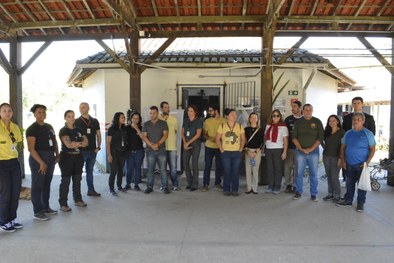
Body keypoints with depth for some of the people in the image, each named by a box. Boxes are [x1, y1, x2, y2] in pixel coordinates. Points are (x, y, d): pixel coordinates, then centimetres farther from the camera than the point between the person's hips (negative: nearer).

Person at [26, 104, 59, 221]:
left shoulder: (49, 127, 12)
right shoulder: (32, 129, -10)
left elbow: (55, 141, 20)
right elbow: (31, 148, -17)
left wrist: (57, 155, 8)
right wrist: (41, 162, -20)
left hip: (50, 158, 8)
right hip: (38, 159, -7)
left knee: (47, 184, 15)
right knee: (37, 185, -1)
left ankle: (46, 207, 27)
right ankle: (37, 212, 7)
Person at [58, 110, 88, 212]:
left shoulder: (78, 130, 11)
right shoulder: (63, 130, -6)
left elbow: (86, 142, 3)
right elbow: (68, 144, -18)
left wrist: (76, 143, -13)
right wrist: (80, 143, -7)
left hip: (78, 157, 6)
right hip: (67, 157, -5)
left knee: (77, 180, 12)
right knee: (65, 181, -2)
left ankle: (78, 200, 24)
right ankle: (63, 204, 4)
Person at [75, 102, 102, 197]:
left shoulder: (95, 121, 7)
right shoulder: (76, 122, -2)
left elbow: (98, 135, 11)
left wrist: (98, 147, 3)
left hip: (93, 151, 3)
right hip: (81, 150, -3)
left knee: (90, 171, 14)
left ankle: (91, 190, 23)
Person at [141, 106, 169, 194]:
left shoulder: (163, 123, 6)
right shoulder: (146, 124, 10)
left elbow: (165, 135, -3)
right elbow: (144, 136, 2)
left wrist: (157, 144, -15)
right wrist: (151, 145, -13)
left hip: (161, 150, -1)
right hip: (150, 150, 2)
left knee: (163, 169, -2)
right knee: (150, 169, 6)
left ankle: (165, 187, 5)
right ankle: (149, 187, 14)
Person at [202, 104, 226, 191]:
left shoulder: (224, 121, -2)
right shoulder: (207, 121, 4)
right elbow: (204, 134, 7)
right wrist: (209, 138, -14)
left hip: (220, 147, 0)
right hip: (209, 146, 1)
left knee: (219, 166, 7)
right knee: (207, 165, 2)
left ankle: (217, 183, 22)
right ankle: (206, 184, 11)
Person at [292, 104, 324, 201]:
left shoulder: (317, 122, 2)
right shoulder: (298, 122, 6)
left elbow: (320, 137, -1)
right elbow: (294, 137, 3)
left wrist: (311, 148, -9)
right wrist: (301, 149, -7)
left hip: (314, 151, -1)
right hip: (300, 151, 1)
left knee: (314, 174, 3)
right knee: (299, 173, 4)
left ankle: (314, 194, 12)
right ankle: (298, 192, 16)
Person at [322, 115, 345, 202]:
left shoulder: (341, 132, -5)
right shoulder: (326, 131, 10)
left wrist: (341, 158, -15)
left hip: (336, 157, -5)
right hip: (326, 156, 5)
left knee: (334, 176, -4)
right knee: (329, 176, 9)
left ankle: (337, 195, 8)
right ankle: (330, 194, 18)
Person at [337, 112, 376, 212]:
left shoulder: (368, 133, -4)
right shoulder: (348, 133, 8)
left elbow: (372, 149, -5)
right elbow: (343, 147, 13)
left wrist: (367, 162, -13)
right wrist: (343, 160, 6)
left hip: (361, 165, -4)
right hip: (349, 164, 4)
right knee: (349, 183, 13)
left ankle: (360, 203, 15)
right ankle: (348, 200, 25)